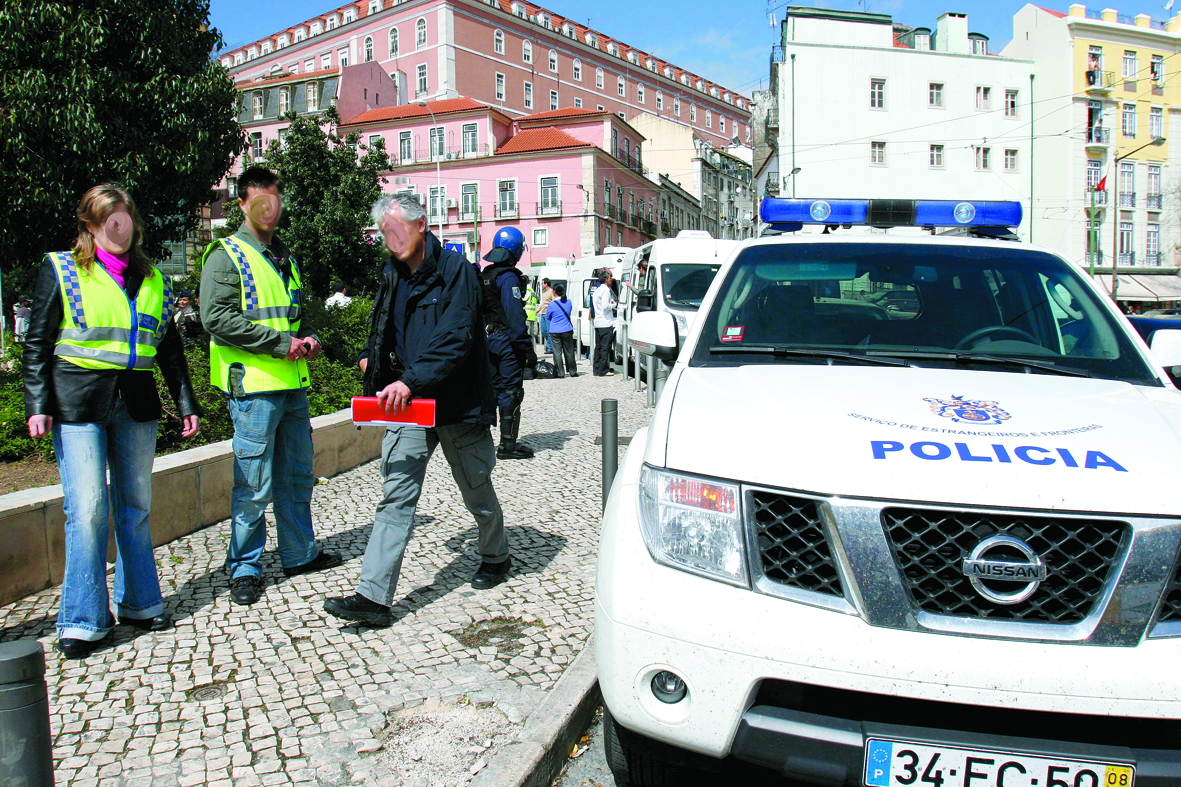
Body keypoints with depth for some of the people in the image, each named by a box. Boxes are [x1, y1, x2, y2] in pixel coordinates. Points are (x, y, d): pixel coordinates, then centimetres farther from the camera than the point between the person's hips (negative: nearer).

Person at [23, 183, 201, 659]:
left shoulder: (152, 280, 15)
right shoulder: (61, 270, 5)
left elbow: (169, 347, 17)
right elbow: (37, 342, 2)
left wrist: (186, 402, 13)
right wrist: (38, 404, -7)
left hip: (136, 401, 4)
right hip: (78, 402, -3)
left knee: (135, 506, 8)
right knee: (87, 509, -6)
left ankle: (138, 603, 21)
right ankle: (84, 620, 4)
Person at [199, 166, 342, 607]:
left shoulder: (285, 258, 19)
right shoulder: (227, 256, -5)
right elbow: (217, 319, -16)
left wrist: (307, 337, 6)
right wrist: (280, 342, -17)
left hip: (292, 385, 8)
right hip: (253, 387, -8)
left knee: (297, 475, 16)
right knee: (254, 485, -2)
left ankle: (300, 553, 30)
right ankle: (244, 569, 12)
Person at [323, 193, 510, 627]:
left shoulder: (455, 269, -11)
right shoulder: (392, 275, 11)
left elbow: (455, 340, -23)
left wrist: (412, 380, -32)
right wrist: (370, 357, 11)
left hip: (458, 404, -5)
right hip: (407, 401, 5)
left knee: (477, 490, 13)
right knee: (395, 496, -3)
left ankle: (495, 556, 39)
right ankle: (374, 596, -3)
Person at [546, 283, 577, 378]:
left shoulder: (552, 305, -11)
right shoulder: (569, 302, 1)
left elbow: (548, 317, 1)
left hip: (555, 331, -3)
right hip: (567, 330, 3)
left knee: (557, 352, 3)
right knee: (569, 352, 11)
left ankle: (560, 372, 1)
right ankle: (572, 371, 17)